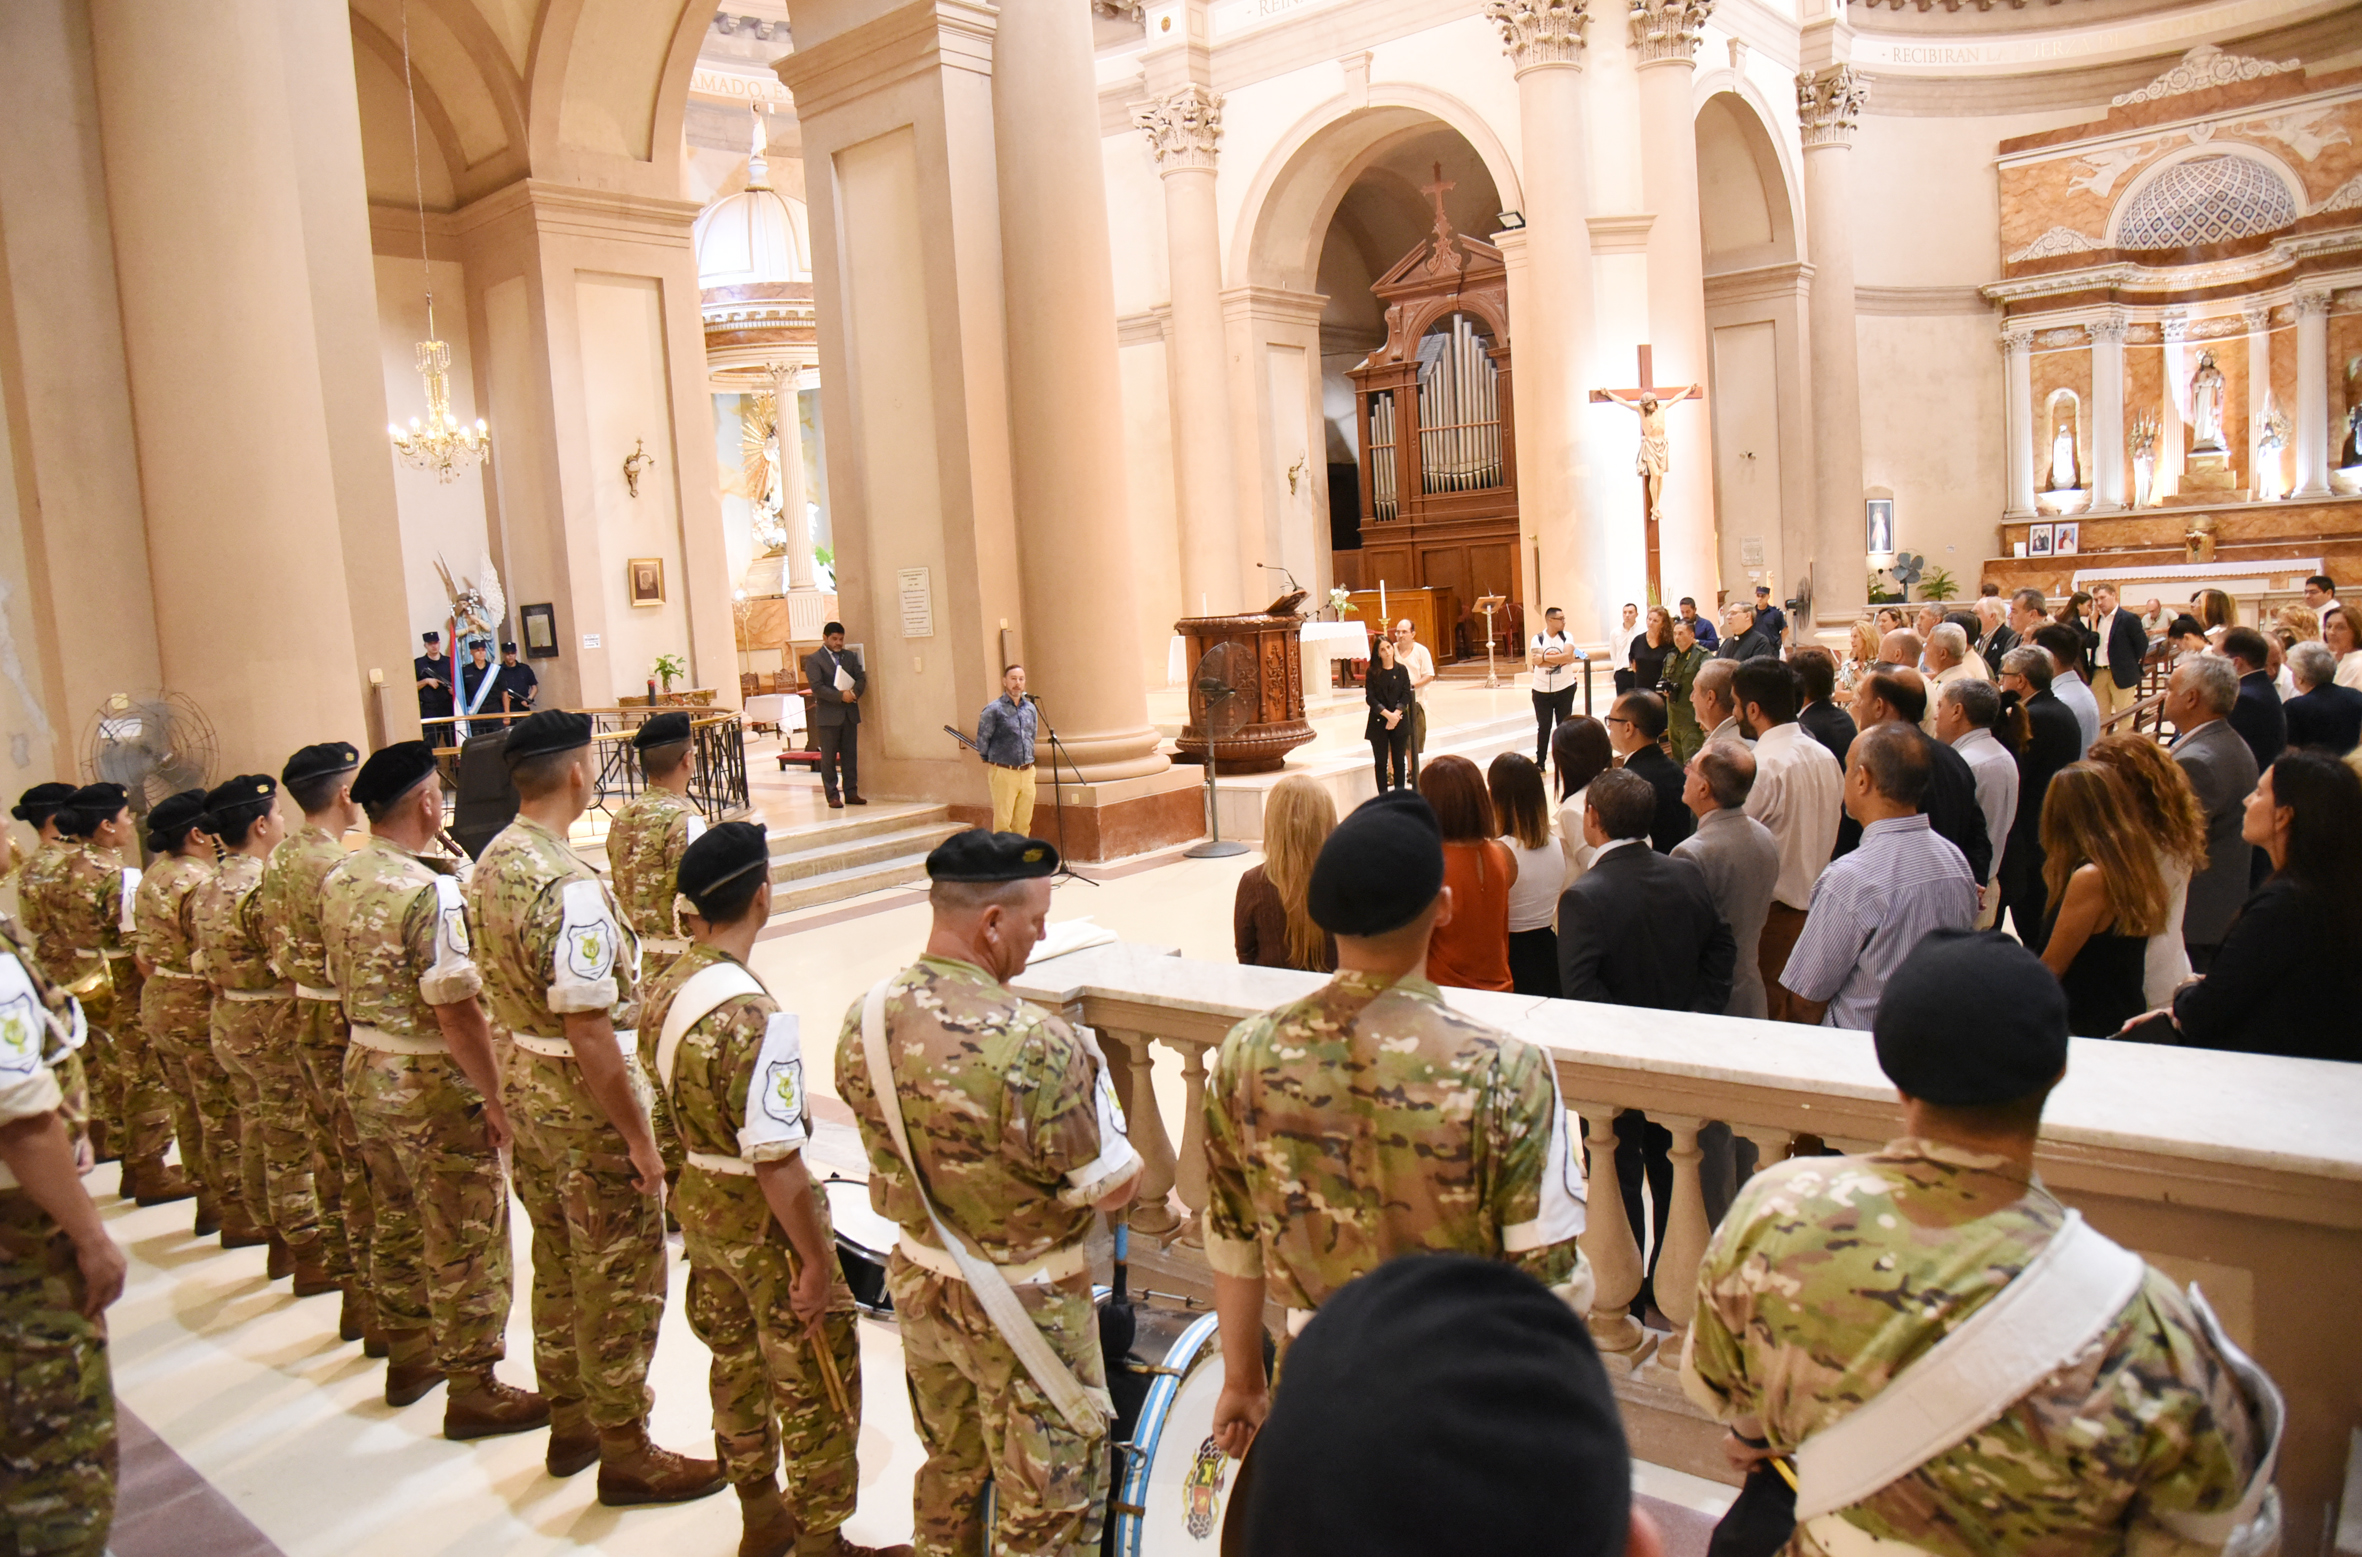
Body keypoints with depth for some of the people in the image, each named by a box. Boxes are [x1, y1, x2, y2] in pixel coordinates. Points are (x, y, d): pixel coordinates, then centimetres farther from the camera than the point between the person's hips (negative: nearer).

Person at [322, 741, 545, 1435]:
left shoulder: (337, 881, 3)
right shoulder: (429, 891, -24)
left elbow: (341, 981, 13)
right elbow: (457, 1015, -25)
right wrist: (495, 1100, -17)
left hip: (366, 1072, 9)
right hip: (433, 1087, -9)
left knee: (397, 1223, 22)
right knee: (467, 1242, 3)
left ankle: (408, 1356, 38)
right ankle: (474, 1390, 13)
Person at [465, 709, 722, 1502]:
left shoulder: (490, 863, 3)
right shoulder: (570, 886, -26)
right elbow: (588, 1034, -26)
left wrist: (510, 1094, 21)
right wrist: (640, 1139, -19)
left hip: (522, 1081, 9)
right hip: (586, 1103, -9)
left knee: (559, 1268, 22)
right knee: (620, 1285, 6)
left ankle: (570, 1423, 37)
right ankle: (627, 1454, 19)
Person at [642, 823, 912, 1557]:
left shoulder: (664, 988, -4)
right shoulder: (753, 1016, -30)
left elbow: (674, 1097, 8)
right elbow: (777, 1164, -26)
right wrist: (816, 1257, -18)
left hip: (699, 1202, 8)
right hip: (764, 1220, -8)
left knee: (737, 1363, 24)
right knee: (819, 1383, 11)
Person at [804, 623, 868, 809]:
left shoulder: (850, 656, 13)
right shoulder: (813, 659, -3)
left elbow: (861, 678, 8)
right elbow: (817, 687, -12)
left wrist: (854, 692, -13)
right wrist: (840, 696, -19)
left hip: (850, 713, 4)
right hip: (828, 715, -4)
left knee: (850, 755, 6)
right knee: (829, 757, 0)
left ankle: (851, 792, 12)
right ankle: (833, 796, 3)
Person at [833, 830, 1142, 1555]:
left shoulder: (864, 1019, -10)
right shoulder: (1035, 1045, -32)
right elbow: (1113, 1187, -21)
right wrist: (1089, 1073, -6)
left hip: (917, 1284, 7)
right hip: (1024, 1309, -6)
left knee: (949, 1469, 28)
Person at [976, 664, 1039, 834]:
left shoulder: (1031, 709, 10)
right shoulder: (993, 709, -6)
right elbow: (982, 740, 0)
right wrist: (990, 762, 8)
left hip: (1027, 773, 5)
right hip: (1003, 774, -5)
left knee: (1024, 823, 7)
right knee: (1003, 823, -5)